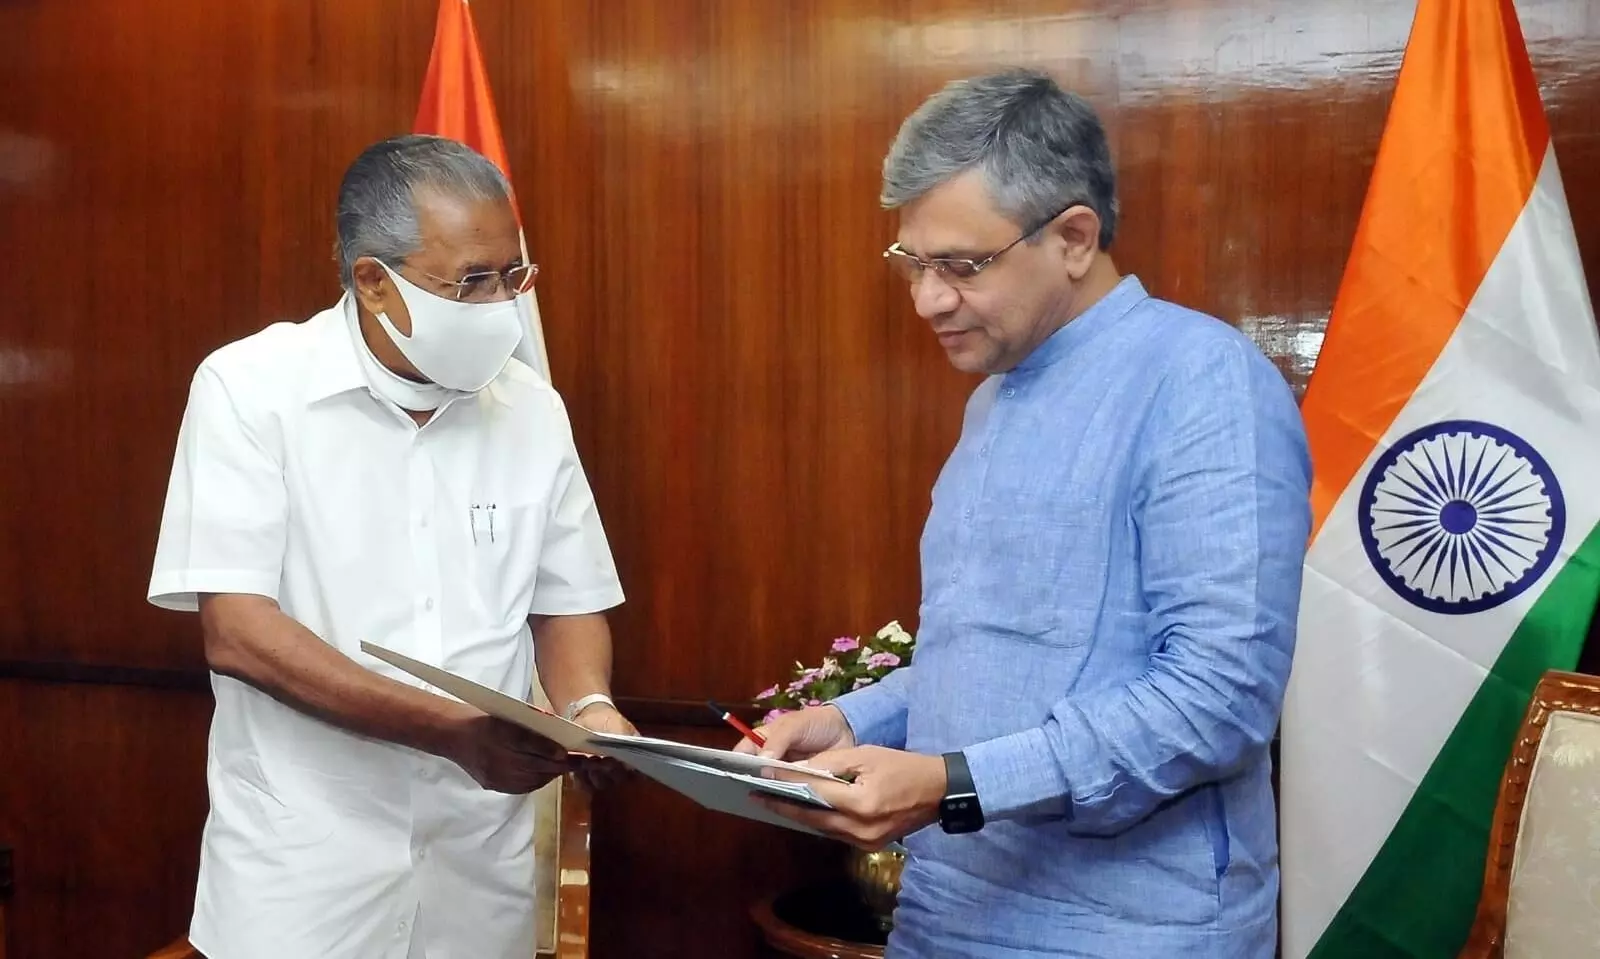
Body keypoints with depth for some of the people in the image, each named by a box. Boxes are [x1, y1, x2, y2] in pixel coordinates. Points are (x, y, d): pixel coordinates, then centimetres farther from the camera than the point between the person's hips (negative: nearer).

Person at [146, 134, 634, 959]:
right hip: (302, 863, -4)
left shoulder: (531, 408, 1)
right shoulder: (249, 388, -10)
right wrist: (452, 730, -23)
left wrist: (588, 708, -13)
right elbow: (236, 631, -16)